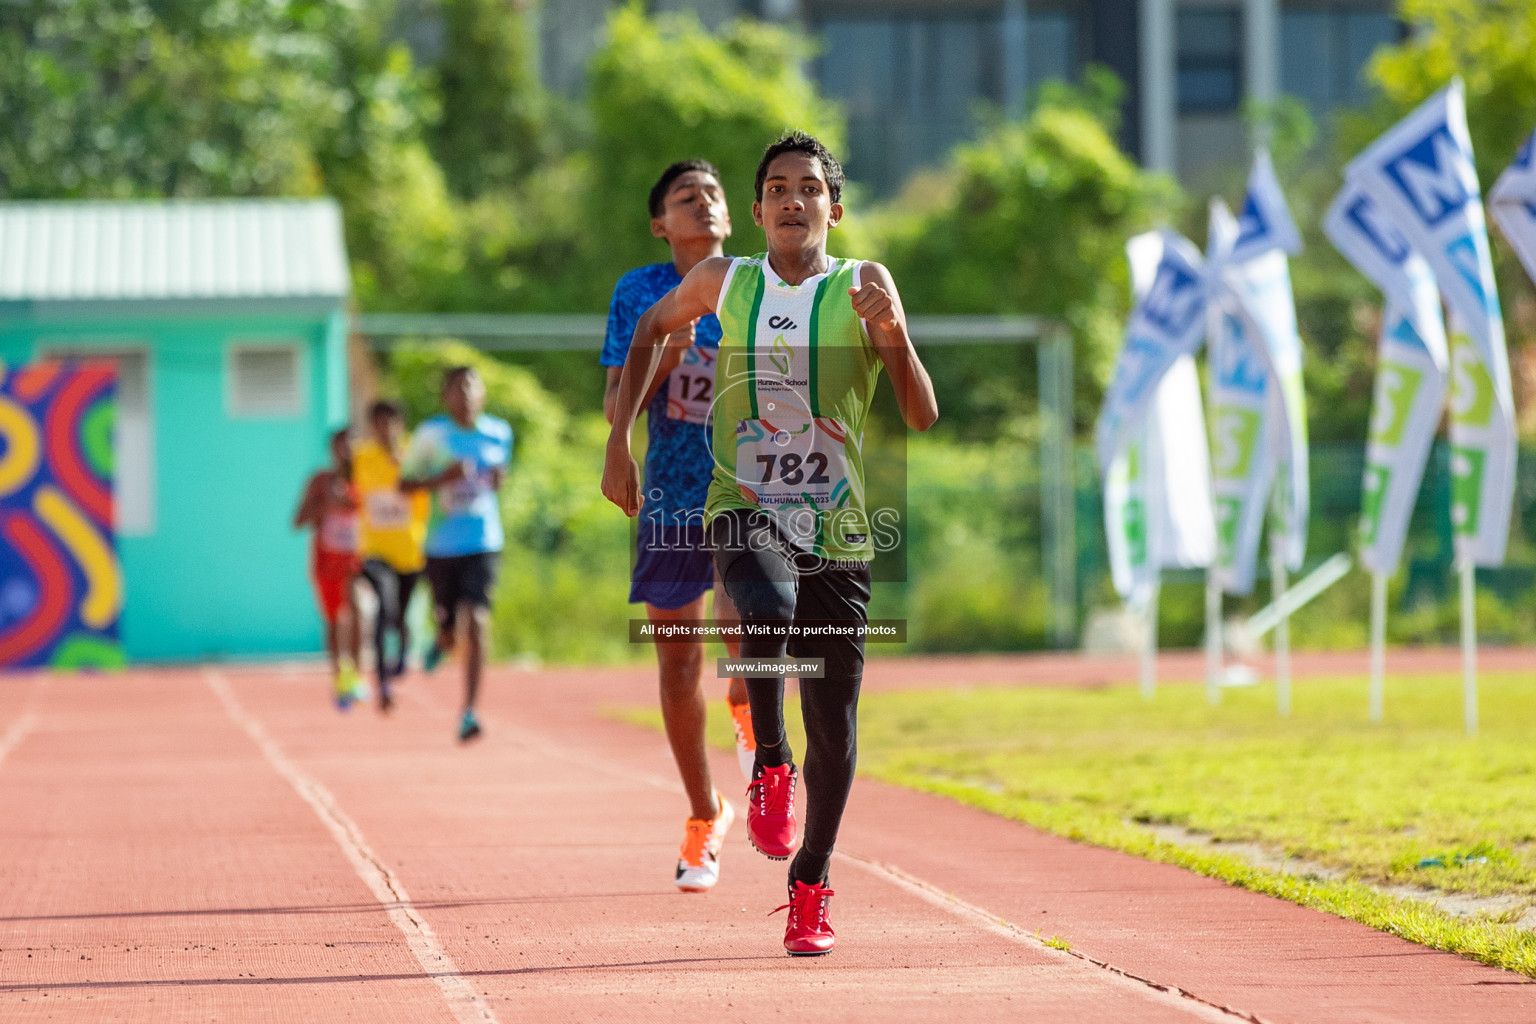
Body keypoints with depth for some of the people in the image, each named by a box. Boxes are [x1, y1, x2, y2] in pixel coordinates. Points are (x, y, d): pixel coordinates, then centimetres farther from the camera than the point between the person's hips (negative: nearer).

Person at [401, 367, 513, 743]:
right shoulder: (432, 434, -3)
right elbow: (405, 483, 0)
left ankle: (469, 713, -18)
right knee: (449, 628, 9)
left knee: (477, 620, -17)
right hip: (442, 546, 0)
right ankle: (441, 641, 51)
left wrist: (500, 479, 0)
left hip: (484, 545, 0)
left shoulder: (499, 433, 5)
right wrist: (441, 479, -18)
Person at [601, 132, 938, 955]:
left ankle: (810, 886, 20)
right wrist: (619, 442, 18)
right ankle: (768, 766, -14)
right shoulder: (723, 282, 6)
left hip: (836, 526, 1)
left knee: (833, 725, 2)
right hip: (745, 508, -1)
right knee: (767, 606, -36)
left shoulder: (865, 287, 2)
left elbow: (923, 416, -3)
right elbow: (651, 331, 26)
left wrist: (894, 335, -21)